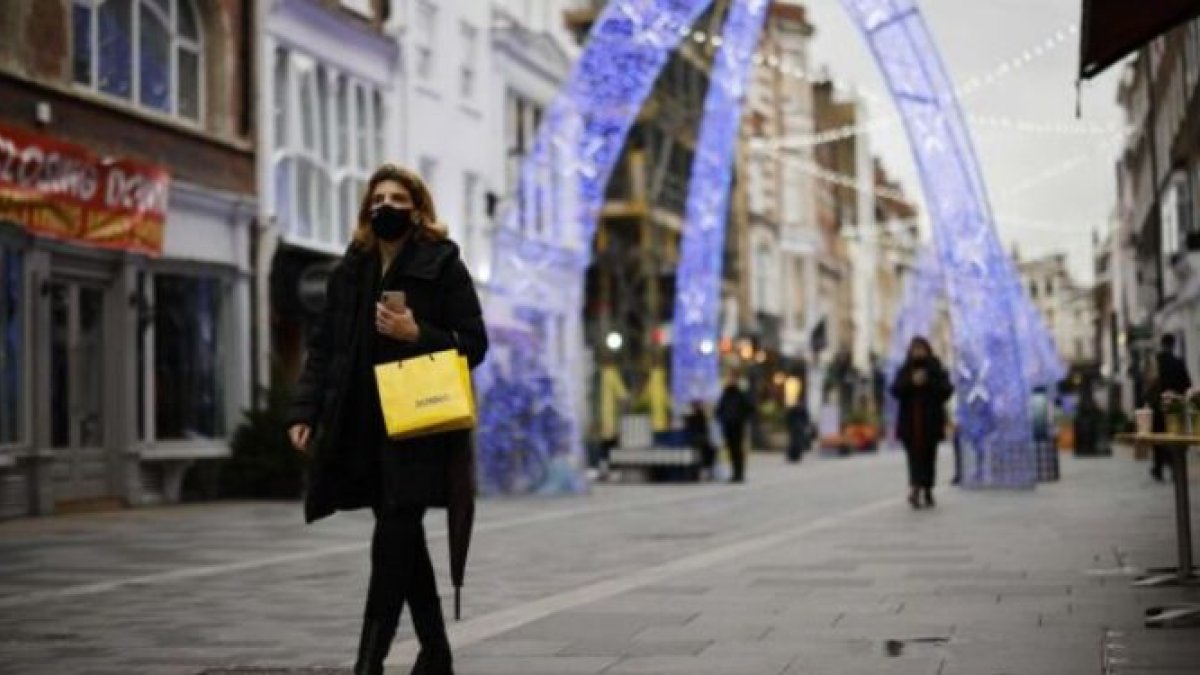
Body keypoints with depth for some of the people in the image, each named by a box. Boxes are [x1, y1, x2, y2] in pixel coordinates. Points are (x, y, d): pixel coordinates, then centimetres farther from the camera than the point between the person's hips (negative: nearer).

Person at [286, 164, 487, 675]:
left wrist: (417, 334, -17)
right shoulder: (350, 271, 14)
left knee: (393, 539, -11)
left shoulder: (443, 265, 0)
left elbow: (473, 344, -2)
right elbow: (324, 346, 13)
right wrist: (304, 411, 3)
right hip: (362, 426, 5)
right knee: (403, 541, 11)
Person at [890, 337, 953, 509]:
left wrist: (928, 383, -16)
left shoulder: (936, 370, 7)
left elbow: (947, 390, -4)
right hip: (910, 422, 0)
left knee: (929, 456, 2)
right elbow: (895, 390, -2)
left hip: (931, 422, 0)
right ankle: (915, 488, -24)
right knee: (914, 454, -11)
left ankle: (927, 491, 10)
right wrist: (911, 383, -17)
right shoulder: (905, 371, 10)